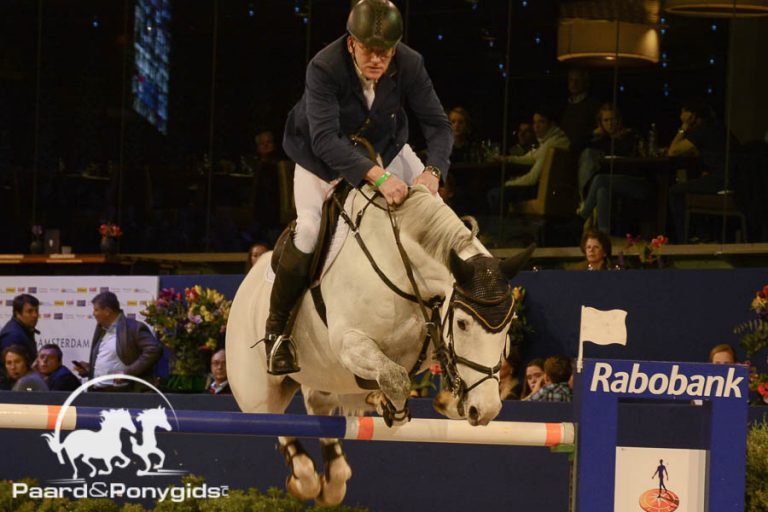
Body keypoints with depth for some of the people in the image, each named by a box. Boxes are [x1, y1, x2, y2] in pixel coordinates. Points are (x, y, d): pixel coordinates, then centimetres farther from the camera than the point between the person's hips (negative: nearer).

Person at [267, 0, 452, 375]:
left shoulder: (409, 66, -23)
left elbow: (438, 126, -20)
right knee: (309, 228, -24)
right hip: (323, 156, -4)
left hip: (383, 149, 4)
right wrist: (376, 176, -55)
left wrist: (432, 172, -41)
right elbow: (324, 140, -43)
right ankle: (276, 329, -9)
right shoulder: (323, 68, -34)